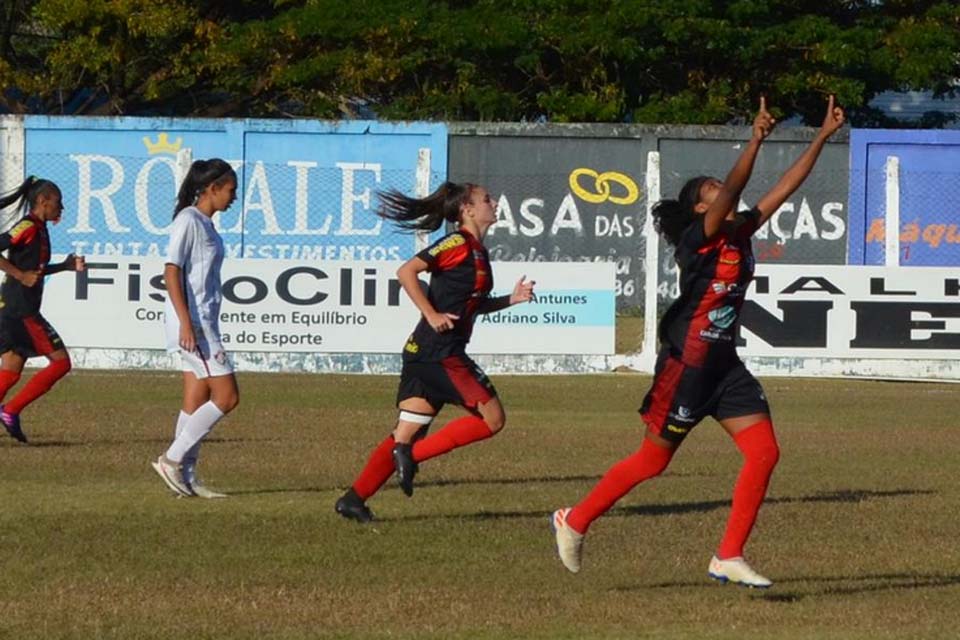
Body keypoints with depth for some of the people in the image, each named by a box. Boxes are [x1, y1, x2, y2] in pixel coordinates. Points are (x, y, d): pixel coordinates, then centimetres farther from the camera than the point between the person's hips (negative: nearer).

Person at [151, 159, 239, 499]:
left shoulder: (205, 224, 16)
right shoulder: (188, 221, -12)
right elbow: (171, 272, -18)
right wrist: (186, 322, -23)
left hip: (203, 323, 10)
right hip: (192, 323, -10)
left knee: (197, 401, 9)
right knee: (226, 397, -10)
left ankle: (186, 476, 10)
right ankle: (172, 459, -7)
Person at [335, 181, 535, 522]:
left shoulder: (476, 251, 19)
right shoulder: (458, 244, -10)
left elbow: (473, 304, 30)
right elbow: (406, 272, -18)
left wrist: (511, 299, 17)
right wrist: (432, 315, -19)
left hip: (424, 353, 9)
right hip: (440, 350, -9)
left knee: (408, 431, 8)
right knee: (492, 418, -6)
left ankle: (354, 498, 5)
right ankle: (412, 453, -7)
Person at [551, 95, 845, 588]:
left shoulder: (741, 233, 10)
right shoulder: (699, 237, -12)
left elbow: (786, 187, 10)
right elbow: (732, 191, -29)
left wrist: (824, 136, 7)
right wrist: (756, 140, -38)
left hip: (724, 363, 8)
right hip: (687, 362, -8)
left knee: (764, 452, -4)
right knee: (653, 460, 1)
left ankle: (728, 557, 1)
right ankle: (575, 521, 20)